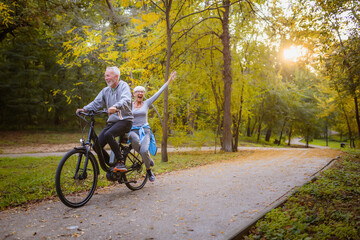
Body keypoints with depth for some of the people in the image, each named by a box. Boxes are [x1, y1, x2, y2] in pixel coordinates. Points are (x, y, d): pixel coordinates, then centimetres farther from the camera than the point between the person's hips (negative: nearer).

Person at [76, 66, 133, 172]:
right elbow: (96, 103, 9)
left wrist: (115, 107, -44)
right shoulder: (105, 90, 15)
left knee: (108, 134, -34)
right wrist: (84, 109, -9)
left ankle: (121, 162, -20)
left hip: (124, 120, -7)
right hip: (112, 122, 7)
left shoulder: (124, 86, -5)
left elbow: (126, 100, -24)